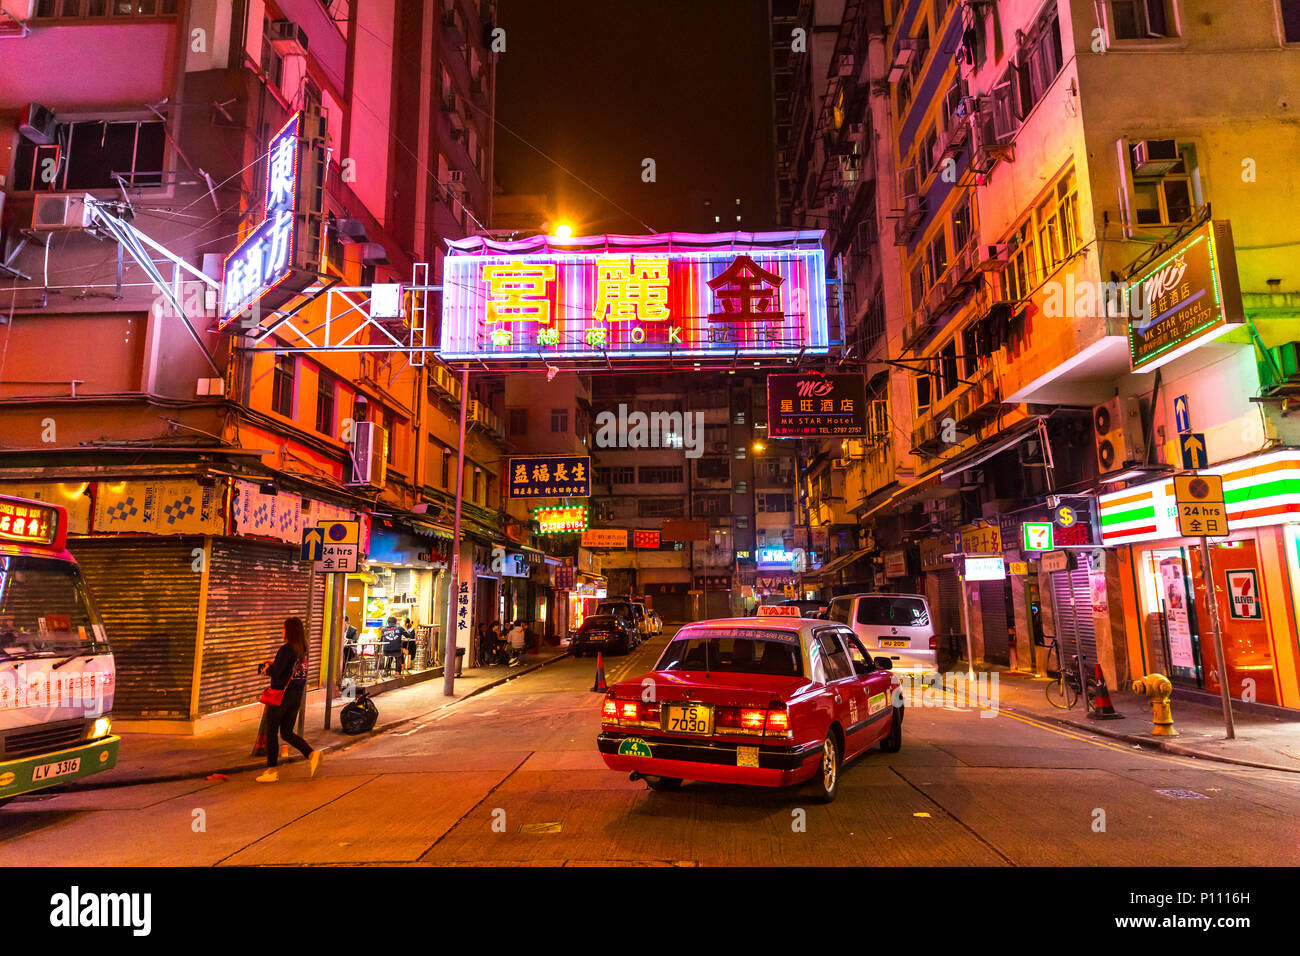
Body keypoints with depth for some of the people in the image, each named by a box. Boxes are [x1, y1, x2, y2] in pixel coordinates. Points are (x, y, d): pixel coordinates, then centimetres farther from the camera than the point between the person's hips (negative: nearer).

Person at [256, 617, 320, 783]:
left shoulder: (286, 649, -17)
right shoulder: (303, 650, 6)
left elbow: (276, 673, -18)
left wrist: (267, 668, 2)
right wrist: (274, 663, 19)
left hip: (281, 694, -7)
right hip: (297, 695, 7)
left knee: (271, 732, 6)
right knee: (287, 733, 15)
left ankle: (271, 770, 11)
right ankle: (312, 754, -2)